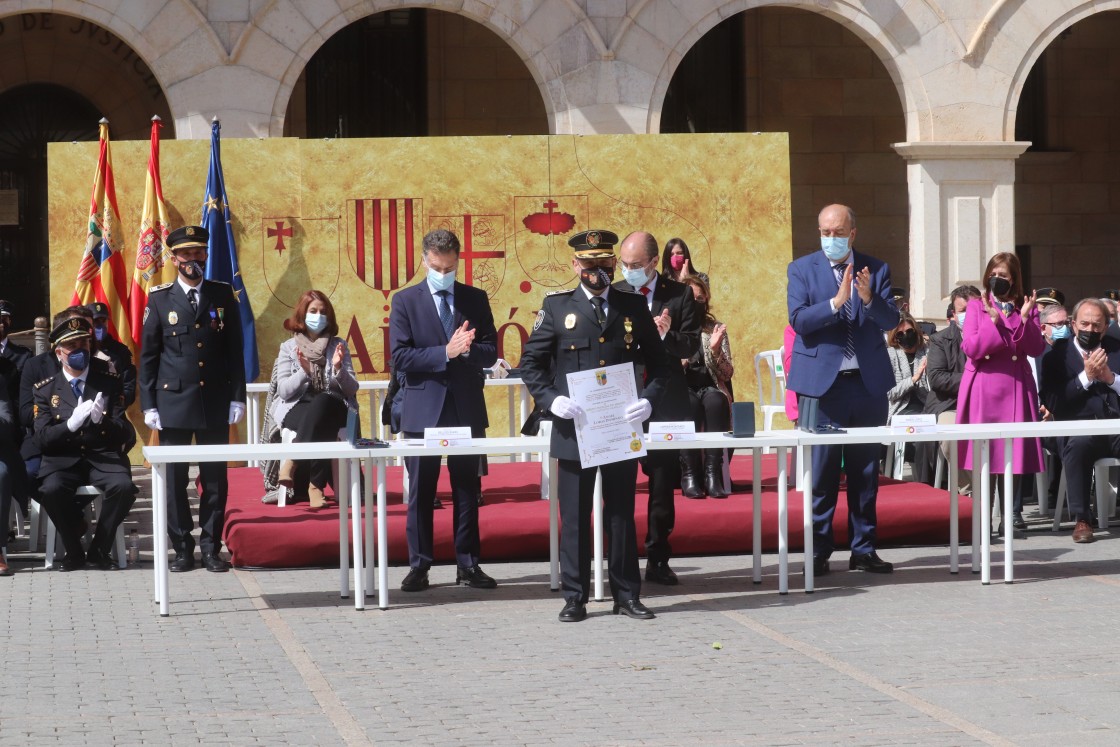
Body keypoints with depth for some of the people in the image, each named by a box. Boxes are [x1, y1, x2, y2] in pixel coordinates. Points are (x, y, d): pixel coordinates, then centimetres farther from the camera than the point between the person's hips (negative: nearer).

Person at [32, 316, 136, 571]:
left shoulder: (110, 383, 9)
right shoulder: (45, 389, 8)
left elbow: (123, 434, 4)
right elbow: (41, 439, -2)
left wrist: (102, 421, -19)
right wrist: (71, 424, -20)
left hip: (104, 457, 1)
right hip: (63, 460, 0)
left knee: (124, 486, -32)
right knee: (51, 490, -34)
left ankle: (99, 550, -9)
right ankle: (73, 551, -9)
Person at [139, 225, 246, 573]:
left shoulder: (223, 295, 6)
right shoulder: (159, 299, 3)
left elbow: (234, 349, 7)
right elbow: (148, 355, 4)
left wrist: (237, 397, 1)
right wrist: (148, 405, -1)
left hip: (215, 404, 1)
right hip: (173, 402, -1)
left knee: (215, 478, 3)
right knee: (174, 479, 1)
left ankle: (211, 548, 11)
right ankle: (182, 549, 9)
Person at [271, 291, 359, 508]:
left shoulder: (338, 345, 14)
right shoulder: (289, 347, 11)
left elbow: (352, 389, 6)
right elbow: (284, 391, 0)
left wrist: (338, 368, -13)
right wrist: (304, 372, -17)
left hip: (333, 408, 1)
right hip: (297, 410, -1)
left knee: (322, 402, -39)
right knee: (319, 425, -39)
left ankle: (292, 462, -41)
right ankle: (315, 486, -40)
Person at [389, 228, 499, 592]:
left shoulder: (476, 299, 7)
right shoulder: (405, 301, 0)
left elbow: (490, 353, 2)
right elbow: (400, 357, -9)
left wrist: (467, 349, -19)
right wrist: (446, 352, -19)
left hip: (467, 408, 2)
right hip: (423, 409, -2)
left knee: (466, 489, 6)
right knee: (420, 491, 3)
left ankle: (468, 564, 13)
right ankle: (419, 565, 9)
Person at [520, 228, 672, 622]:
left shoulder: (634, 306, 7)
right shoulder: (557, 307, 3)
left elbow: (658, 362, 10)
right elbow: (531, 363, 4)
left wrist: (649, 399, -7)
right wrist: (550, 399, -12)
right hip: (573, 428, -1)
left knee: (621, 514, 8)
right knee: (574, 516, 3)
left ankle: (627, 595, 15)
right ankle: (575, 597, 10)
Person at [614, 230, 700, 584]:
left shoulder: (679, 295, 1)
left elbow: (691, 346, -3)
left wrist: (667, 335, -21)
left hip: (666, 399, 0)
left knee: (663, 482, 5)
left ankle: (658, 560, 13)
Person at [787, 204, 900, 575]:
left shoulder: (876, 270, 7)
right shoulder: (802, 269, 2)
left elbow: (891, 321, -2)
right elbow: (798, 320, -10)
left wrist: (869, 298, -21)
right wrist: (836, 302, -23)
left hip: (868, 383, 2)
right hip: (821, 382, -2)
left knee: (865, 471, 8)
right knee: (821, 471, -2)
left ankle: (863, 549, 15)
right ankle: (818, 550, 4)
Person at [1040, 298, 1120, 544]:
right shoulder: (1057, 355, 8)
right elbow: (1052, 403, -4)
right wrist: (1086, 376, -10)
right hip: (1078, 430, -2)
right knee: (1077, 445, -37)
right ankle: (1081, 520, -29)